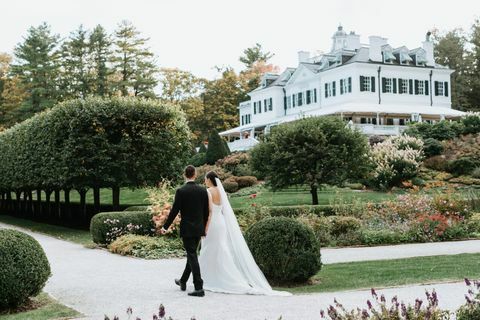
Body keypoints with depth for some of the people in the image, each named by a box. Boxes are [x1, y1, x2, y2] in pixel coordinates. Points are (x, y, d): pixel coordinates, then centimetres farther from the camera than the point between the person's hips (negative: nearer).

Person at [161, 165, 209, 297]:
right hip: (199, 228, 5)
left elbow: (174, 211, -11)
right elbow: (206, 212, 6)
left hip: (187, 229, -5)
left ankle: (199, 288, -8)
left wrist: (165, 227, 0)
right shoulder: (203, 190, 1)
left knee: (192, 256, -4)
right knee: (191, 254, 18)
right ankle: (183, 281, 34)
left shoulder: (181, 191, -12)